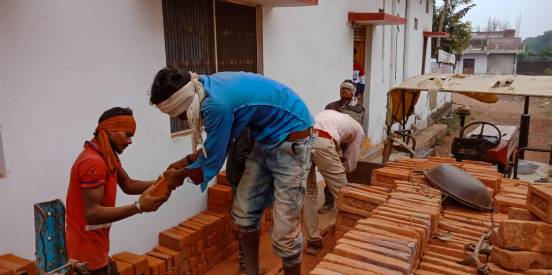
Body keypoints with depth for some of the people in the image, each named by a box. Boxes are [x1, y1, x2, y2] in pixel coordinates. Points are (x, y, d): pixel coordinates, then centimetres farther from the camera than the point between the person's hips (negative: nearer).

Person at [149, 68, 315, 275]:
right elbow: (218, 145, 12)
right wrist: (182, 166, 14)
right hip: (267, 139, 9)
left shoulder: (218, 104, -30)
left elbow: (212, 159, -14)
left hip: (292, 140, -9)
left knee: (284, 231, -6)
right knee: (245, 211, 11)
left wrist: (181, 175, 4)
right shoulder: (209, 89, -1)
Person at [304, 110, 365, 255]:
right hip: (320, 142, -5)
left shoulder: (328, 113, 42)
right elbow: (350, 165, 28)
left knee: (309, 194, 21)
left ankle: (313, 241, 25)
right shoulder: (358, 129, 28)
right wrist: (335, 168, 44)